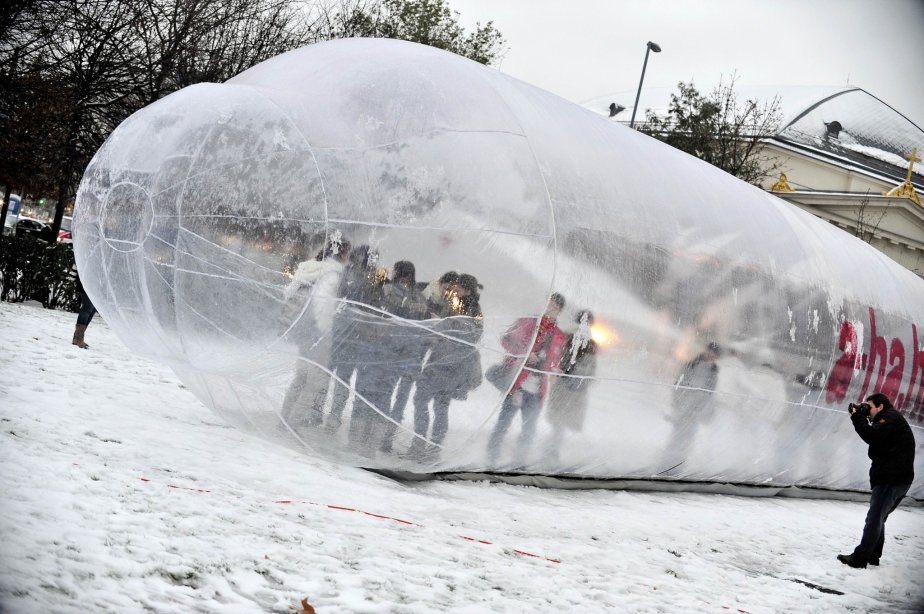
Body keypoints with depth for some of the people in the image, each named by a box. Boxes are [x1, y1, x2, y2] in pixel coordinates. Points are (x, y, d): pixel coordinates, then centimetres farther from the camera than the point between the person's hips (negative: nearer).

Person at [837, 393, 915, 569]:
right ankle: (873, 556, 18)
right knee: (878, 520, 15)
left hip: (891, 479, -10)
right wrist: (861, 418, 8)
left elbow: (872, 436, -20)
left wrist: (857, 418, -9)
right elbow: (874, 438, 17)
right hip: (900, 479, 10)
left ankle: (859, 558, -10)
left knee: (874, 519, -10)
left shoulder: (890, 417, -8)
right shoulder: (891, 419, 23)